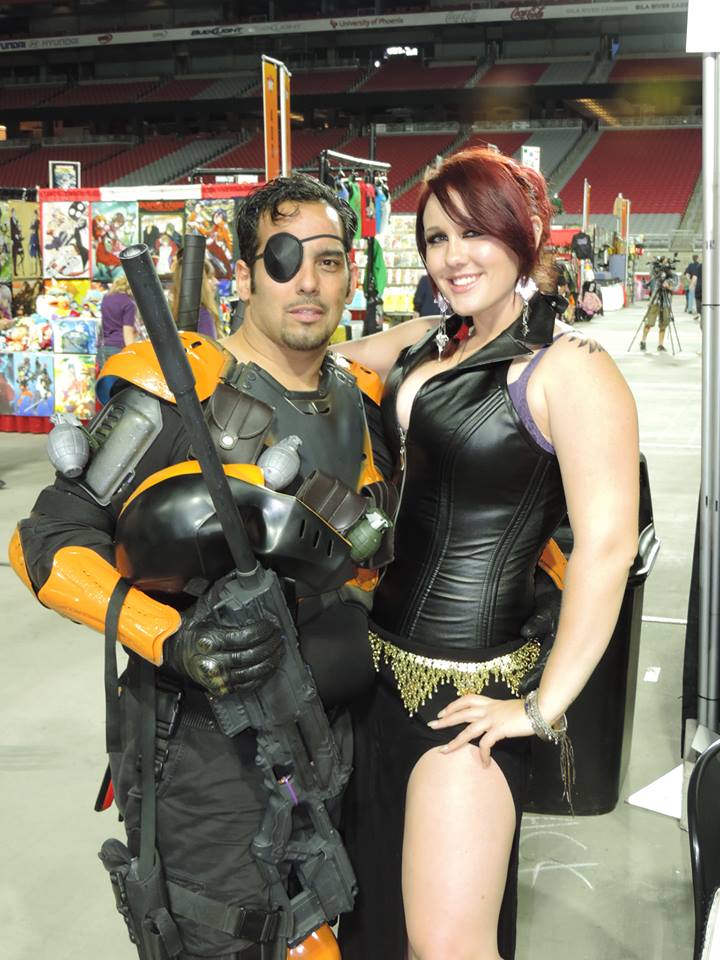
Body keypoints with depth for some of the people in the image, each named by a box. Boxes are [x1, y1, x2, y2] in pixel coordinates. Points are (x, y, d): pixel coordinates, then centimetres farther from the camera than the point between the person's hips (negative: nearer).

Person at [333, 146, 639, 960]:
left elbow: (606, 548, -19)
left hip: (467, 691, -7)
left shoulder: (570, 370, -14)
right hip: (384, 664, 7)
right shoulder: (423, 343, 9)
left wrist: (543, 708, -17)